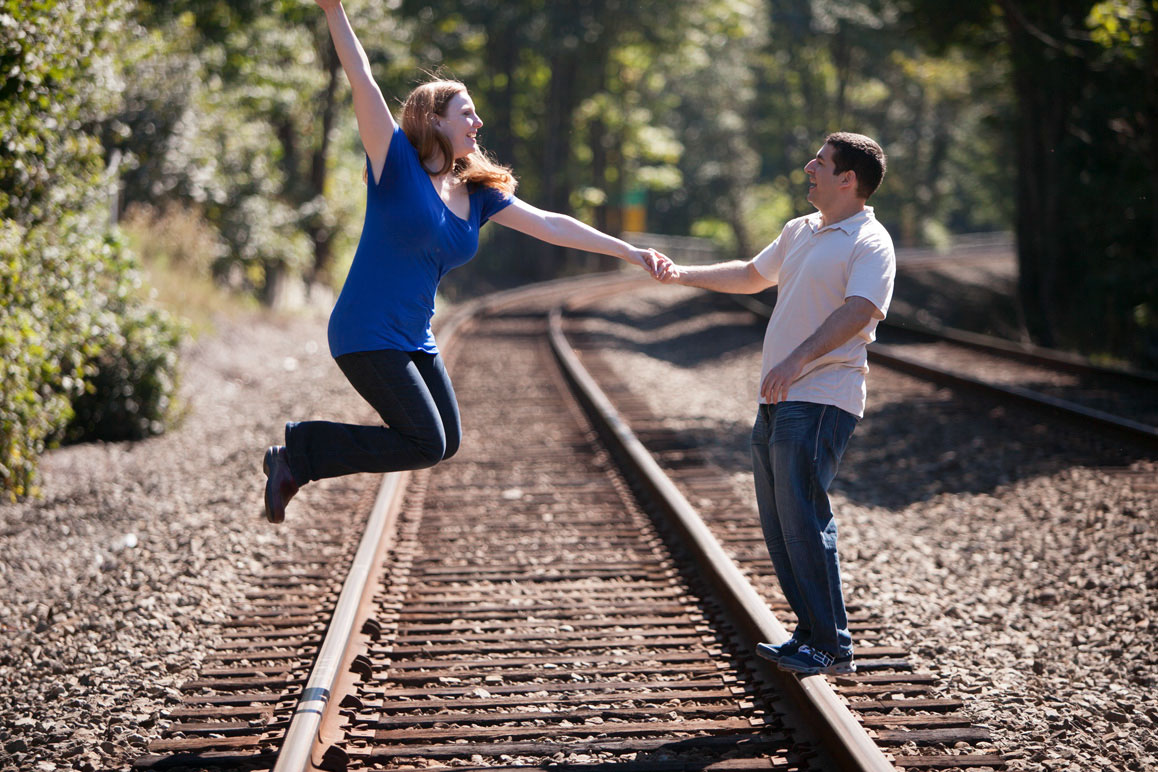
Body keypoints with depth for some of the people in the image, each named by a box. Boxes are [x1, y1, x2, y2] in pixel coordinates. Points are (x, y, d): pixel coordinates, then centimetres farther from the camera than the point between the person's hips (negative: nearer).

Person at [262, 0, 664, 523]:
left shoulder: (478, 194, 8)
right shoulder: (397, 164, -9)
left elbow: (550, 225, 8)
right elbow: (363, 85, -18)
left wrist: (630, 252, 5)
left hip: (414, 342, 9)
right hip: (366, 336, -9)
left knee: (445, 443, 15)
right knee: (425, 446, -14)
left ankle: (302, 451, 20)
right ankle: (298, 455, 0)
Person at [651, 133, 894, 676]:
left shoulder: (870, 244, -9)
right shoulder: (800, 231, 20)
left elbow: (857, 312, -24)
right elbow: (752, 275, 35)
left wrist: (798, 360, -35)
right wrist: (683, 275, 28)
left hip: (820, 400, -9)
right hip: (777, 398, 9)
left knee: (804, 520, -13)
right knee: (777, 524, 9)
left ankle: (832, 646, -6)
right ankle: (811, 633, 16)